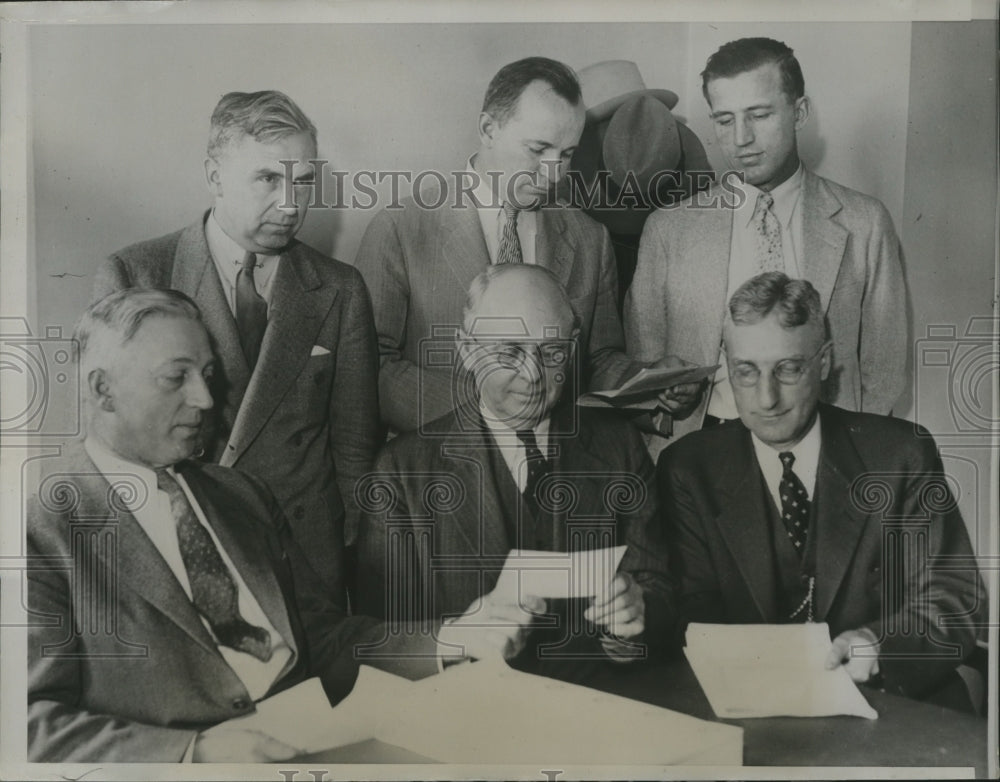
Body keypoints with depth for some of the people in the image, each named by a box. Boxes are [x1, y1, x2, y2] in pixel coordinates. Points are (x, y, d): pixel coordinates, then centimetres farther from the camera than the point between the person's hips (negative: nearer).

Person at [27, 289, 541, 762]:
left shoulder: (244, 495, 14)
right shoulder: (42, 526, -4)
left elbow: (324, 639, 13)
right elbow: (38, 722, -9)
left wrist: (453, 640, -1)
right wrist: (193, 752, -22)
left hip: (310, 741, 5)